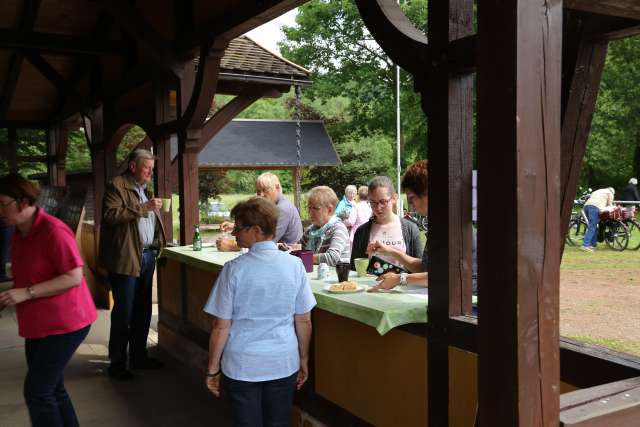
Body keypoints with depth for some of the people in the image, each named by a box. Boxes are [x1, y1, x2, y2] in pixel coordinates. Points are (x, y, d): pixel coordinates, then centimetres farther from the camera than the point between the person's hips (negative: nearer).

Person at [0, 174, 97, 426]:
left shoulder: (53, 231, -19)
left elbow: (74, 277, -22)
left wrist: (26, 293, -25)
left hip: (64, 323, -9)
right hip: (38, 324, 9)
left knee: (37, 392, -9)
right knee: (52, 390, 15)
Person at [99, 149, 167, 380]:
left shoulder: (145, 189, 20)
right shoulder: (116, 186, -6)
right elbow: (111, 215, -20)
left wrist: (157, 246, 19)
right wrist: (143, 207, -22)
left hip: (147, 255, 8)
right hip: (125, 258, -8)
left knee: (143, 311, 13)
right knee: (123, 313, -2)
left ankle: (139, 356, 24)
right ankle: (117, 363, 8)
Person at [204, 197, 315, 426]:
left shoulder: (234, 269, -13)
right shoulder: (295, 265, -7)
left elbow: (221, 326, -9)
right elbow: (304, 321, -1)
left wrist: (213, 369, 3)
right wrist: (303, 360, 13)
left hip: (242, 366, -2)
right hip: (284, 364, 2)